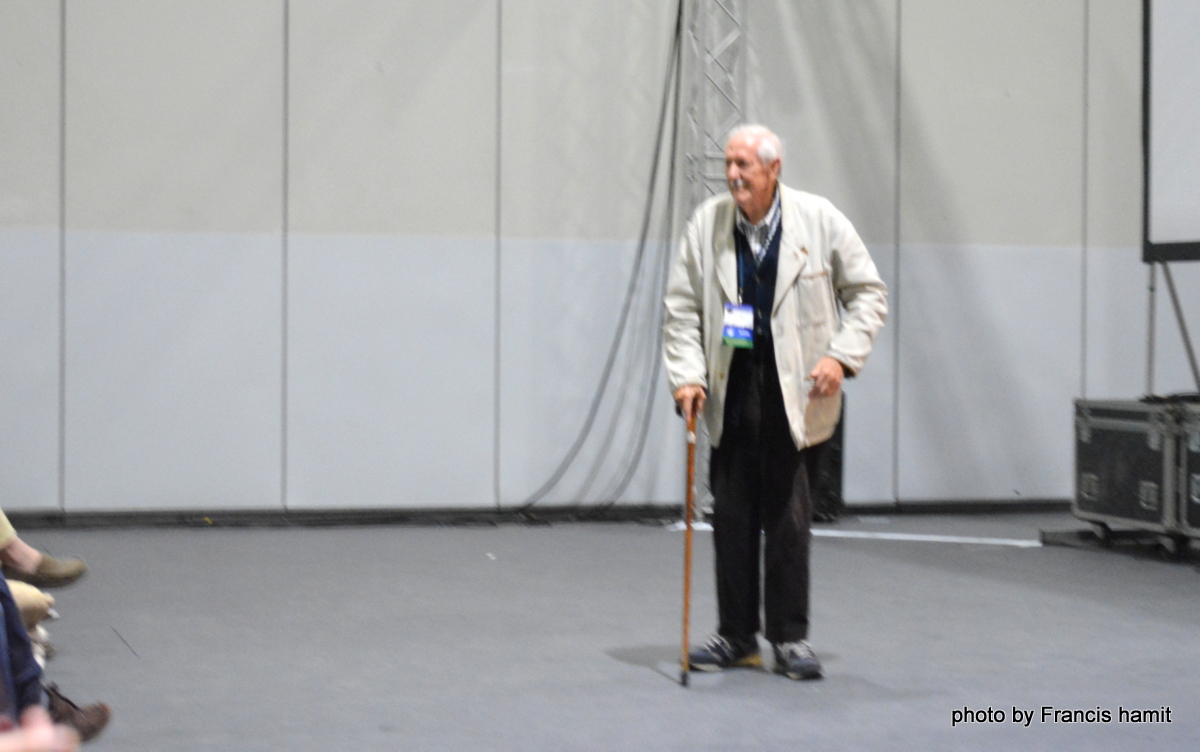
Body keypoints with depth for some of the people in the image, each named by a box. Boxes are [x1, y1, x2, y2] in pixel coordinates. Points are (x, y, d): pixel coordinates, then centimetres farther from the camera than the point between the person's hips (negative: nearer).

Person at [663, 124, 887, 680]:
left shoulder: (819, 220, -4)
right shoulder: (707, 223, 0)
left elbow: (868, 292, 3)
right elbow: (681, 309, 5)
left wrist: (842, 356, -9)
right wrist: (686, 376, -6)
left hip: (793, 391, -2)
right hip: (730, 390, 2)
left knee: (788, 516, 0)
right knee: (731, 515, 5)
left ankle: (789, 637, 10)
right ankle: (736, 635, 17)